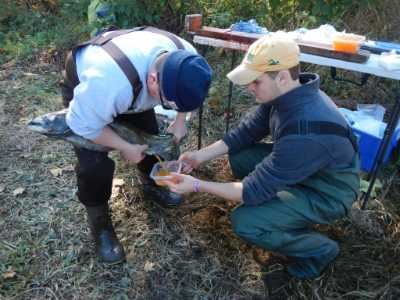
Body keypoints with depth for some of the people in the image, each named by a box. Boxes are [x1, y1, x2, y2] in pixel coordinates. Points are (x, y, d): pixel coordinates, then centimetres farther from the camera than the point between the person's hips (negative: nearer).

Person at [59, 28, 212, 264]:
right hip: (83, 87, -5)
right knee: (95, 164, -16)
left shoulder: (185, 57, -28)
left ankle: (151, 186, 33)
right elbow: (84, 125, -30)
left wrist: (180, 120, -12)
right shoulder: (111, 81, -47)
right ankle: (100, 224, 8)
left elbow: (187, 91, -3)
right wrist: (126, 148, -24)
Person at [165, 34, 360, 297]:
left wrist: (198, 185, -24)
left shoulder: (305, 129, -39)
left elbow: (256, 189, -31)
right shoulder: (287, 94, -12)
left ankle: (319, 251, 5)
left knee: (245, 221, -21)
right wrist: (201, 155, -9)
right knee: (239, 155, 2)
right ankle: (293, 215, 16)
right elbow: (246, 132, -1)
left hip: (327, 192, -8)